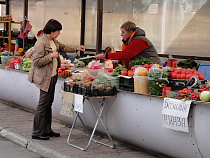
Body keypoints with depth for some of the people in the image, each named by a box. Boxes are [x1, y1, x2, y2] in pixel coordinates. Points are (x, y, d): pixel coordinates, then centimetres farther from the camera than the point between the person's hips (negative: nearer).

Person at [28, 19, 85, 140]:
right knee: (43, 104, -6)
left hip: (52, 77, 10)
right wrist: (51, 56, -20)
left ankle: (47, 130, 22)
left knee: (49, 103, 14)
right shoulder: (41, 42, -18)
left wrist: (76, 48, 19)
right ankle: (37, 133, 1)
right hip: (45, 78, -10)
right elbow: (37, 61, -21)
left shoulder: (53, 41, 11)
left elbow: (62, 47, 29)